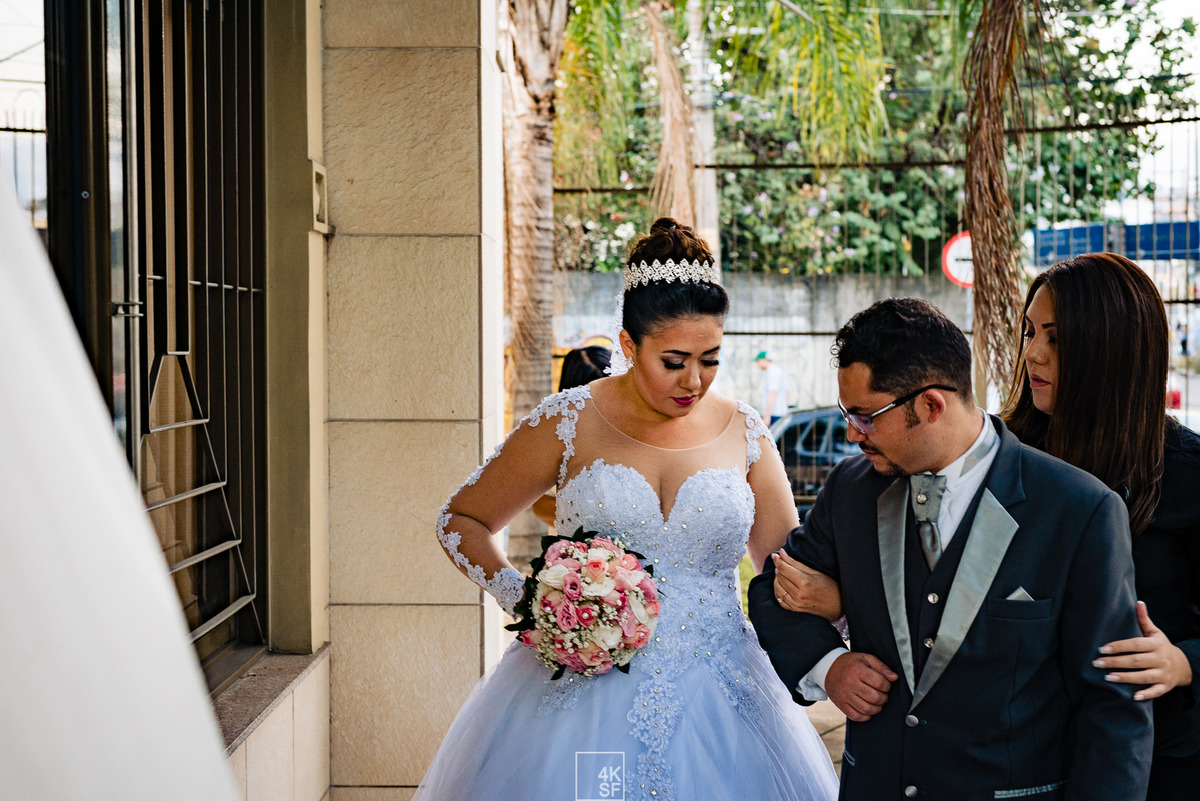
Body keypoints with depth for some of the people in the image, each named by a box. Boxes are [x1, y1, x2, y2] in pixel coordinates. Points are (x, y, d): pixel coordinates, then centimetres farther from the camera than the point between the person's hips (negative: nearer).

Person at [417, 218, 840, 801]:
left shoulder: (743, 434, 3)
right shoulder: (570, 423, -3)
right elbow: (460, 521, 7)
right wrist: (520, 597, -9)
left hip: (714, 702, 2)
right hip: (585, 684, -2)